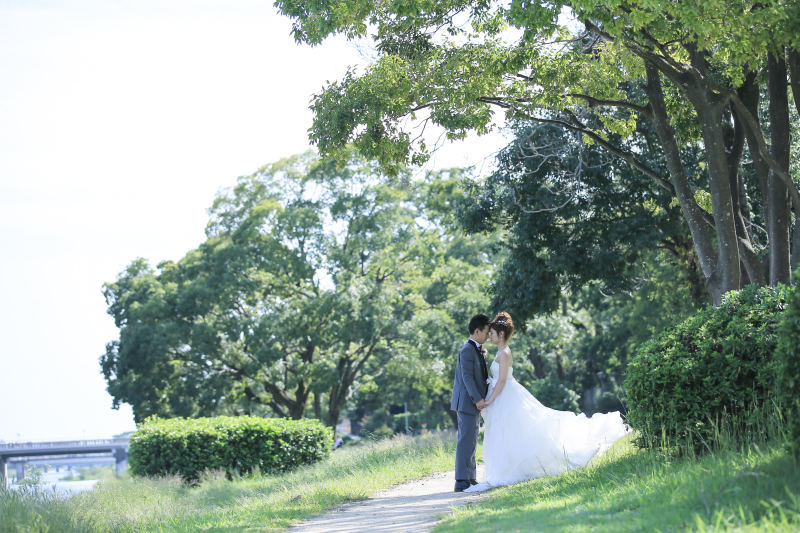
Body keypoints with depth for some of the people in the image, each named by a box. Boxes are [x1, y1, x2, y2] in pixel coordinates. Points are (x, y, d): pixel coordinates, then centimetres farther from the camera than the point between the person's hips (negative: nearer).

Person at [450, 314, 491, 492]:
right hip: (467, 402, -10)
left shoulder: (476, 350, 18)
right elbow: (467, 377, -21)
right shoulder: (468, 350, -13)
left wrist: (482, 354, 11)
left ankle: (471, 478, 19)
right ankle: (462, 481, -12)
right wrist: (477, 399, -25)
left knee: (471, 442, 13)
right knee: (466, 441, -11)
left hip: (474, 403, 10)